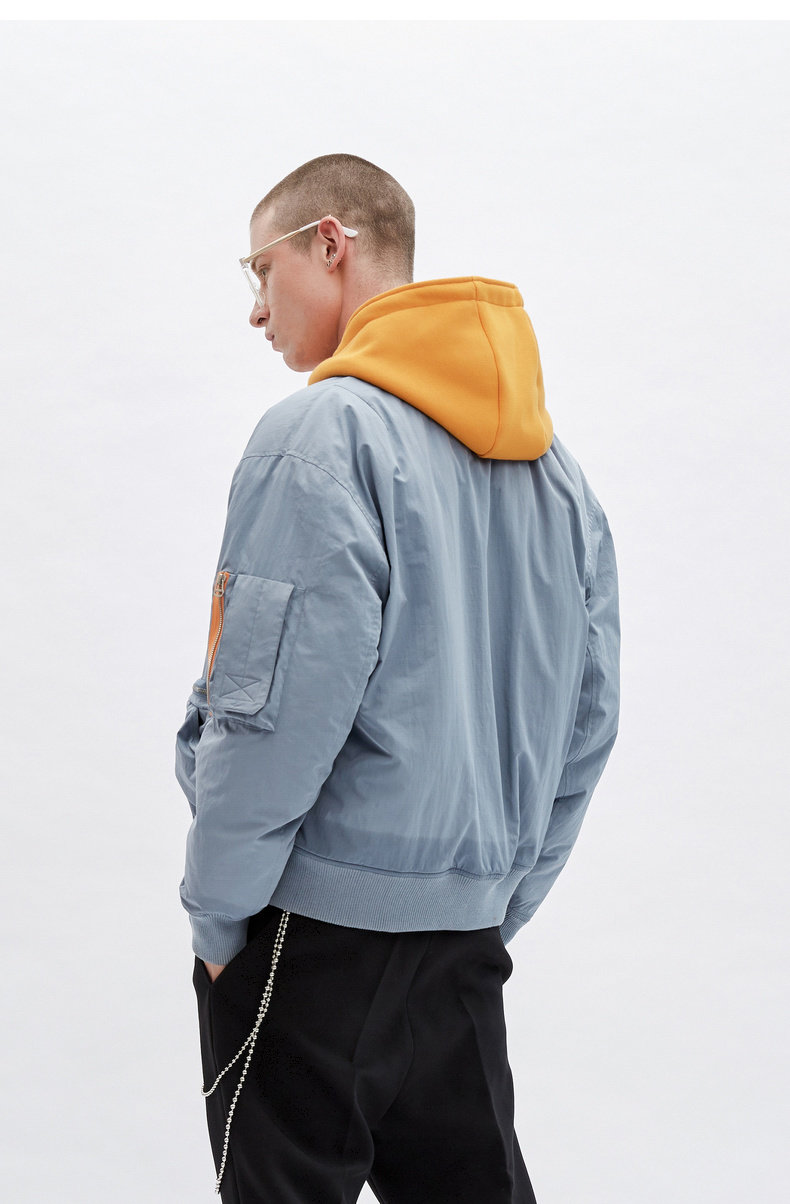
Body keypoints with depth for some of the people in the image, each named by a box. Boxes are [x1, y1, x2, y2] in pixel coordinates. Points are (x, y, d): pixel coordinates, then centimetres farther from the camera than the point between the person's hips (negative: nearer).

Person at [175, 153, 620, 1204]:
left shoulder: (321, 433, -13)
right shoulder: (553, 464, 11)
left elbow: (277, 707, -19)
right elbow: (587, 720, 12)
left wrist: (217, 914, -8)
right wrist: (503, 898, 17)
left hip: (321, 921, -7)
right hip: (470, 930, 7)